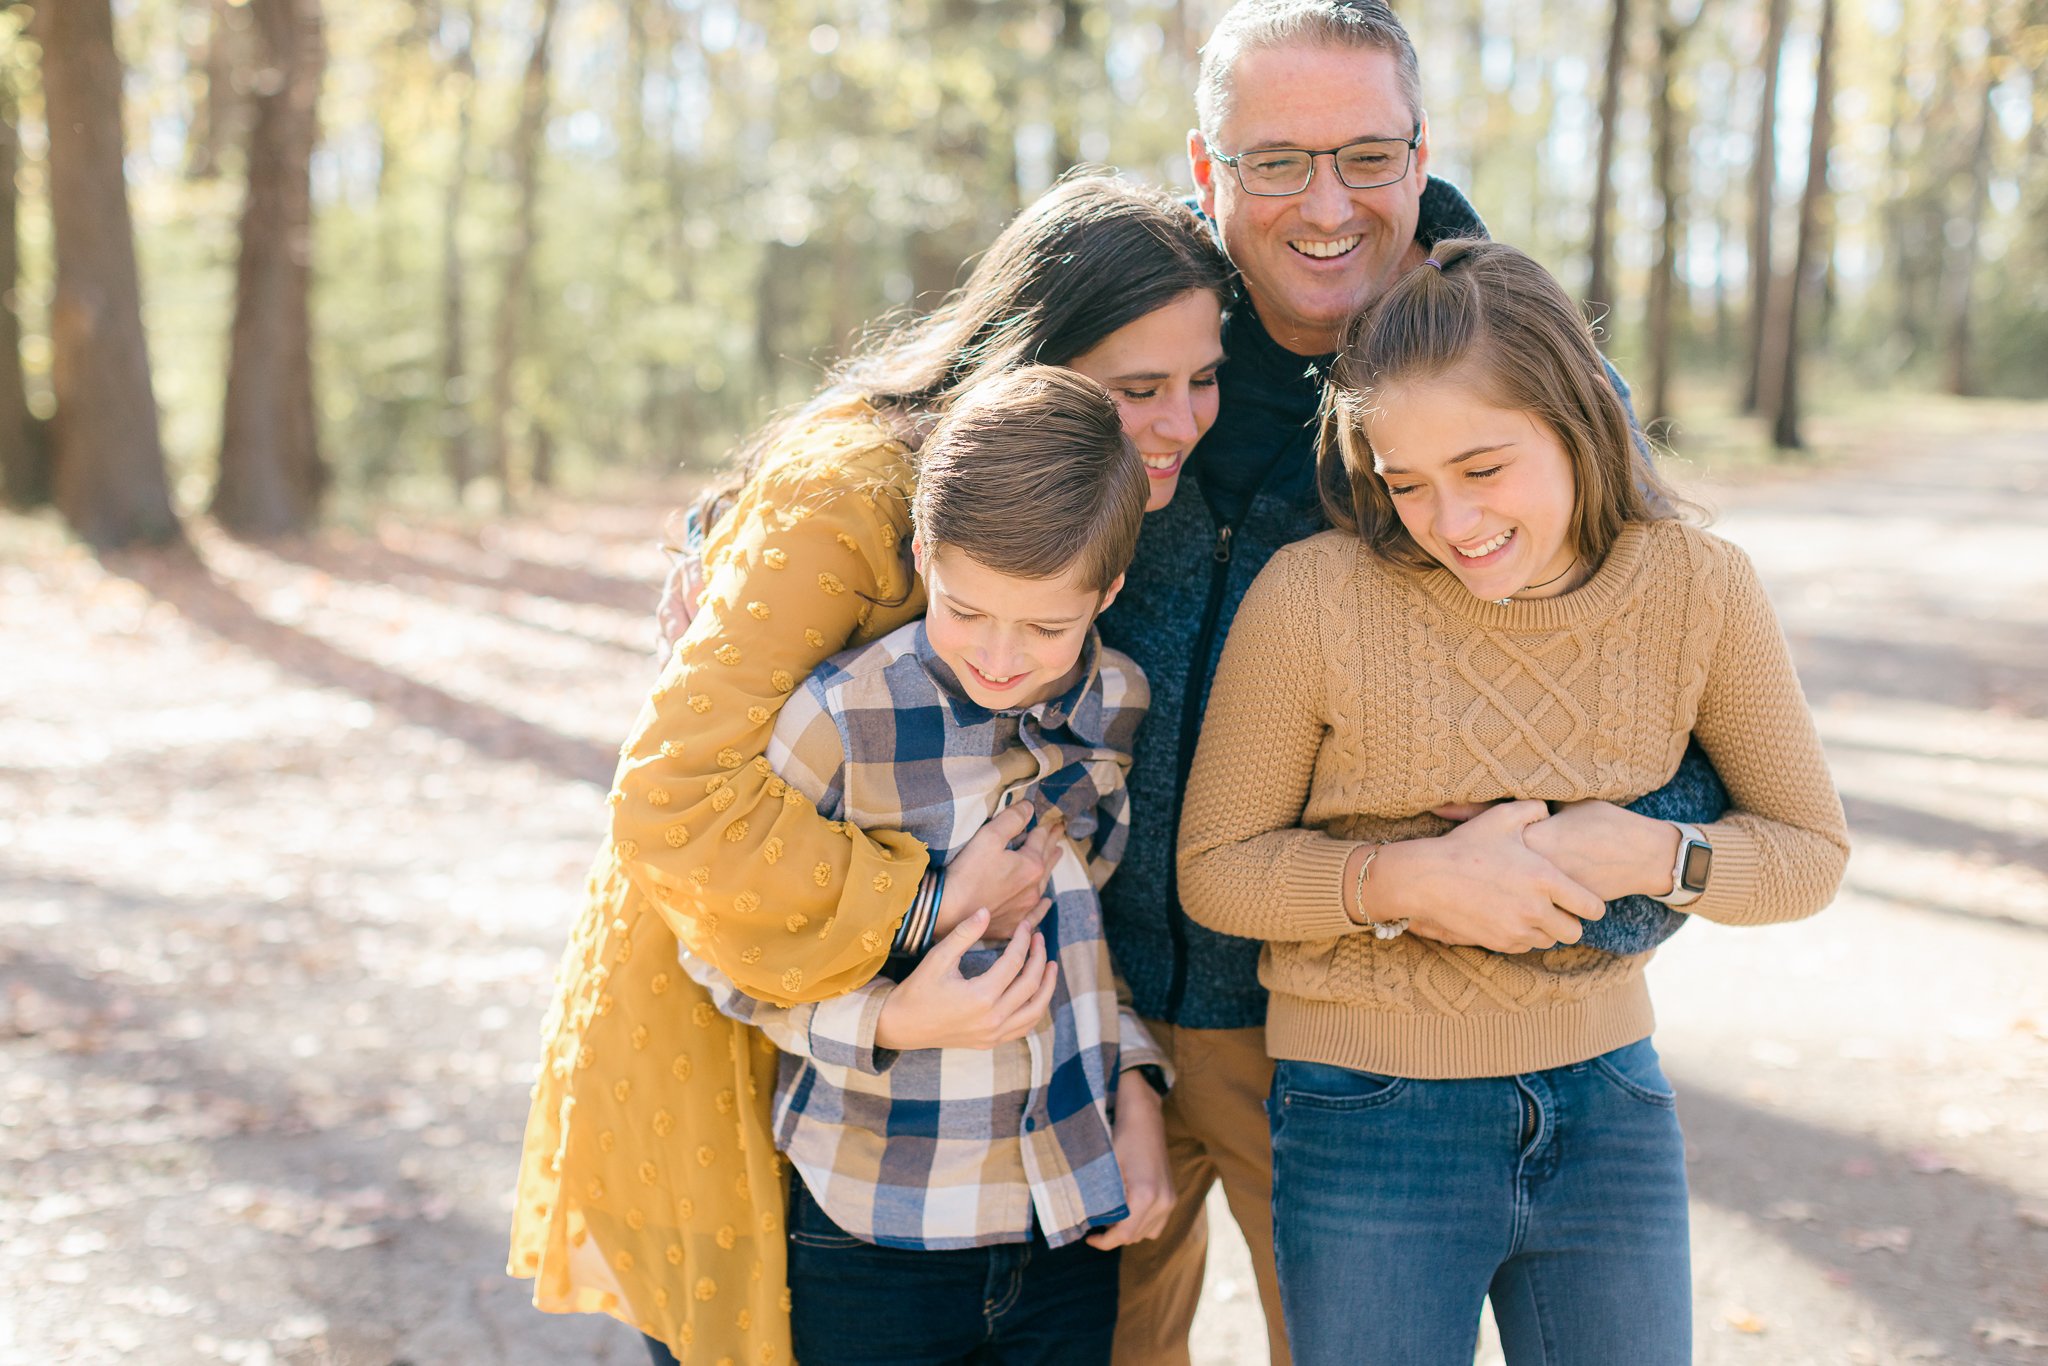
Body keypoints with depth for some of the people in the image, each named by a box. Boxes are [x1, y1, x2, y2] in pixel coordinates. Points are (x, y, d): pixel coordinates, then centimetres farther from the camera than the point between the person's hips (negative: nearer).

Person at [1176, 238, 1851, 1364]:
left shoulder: (1697, 588, -7)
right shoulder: (1312, 597, -15)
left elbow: (1810, 849, 4)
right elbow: (1213, 868, -7)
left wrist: (1657, 857, -16)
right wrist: (1401, 879, -23)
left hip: (1606, 1109, 3)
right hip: (1368, 1122, -2)